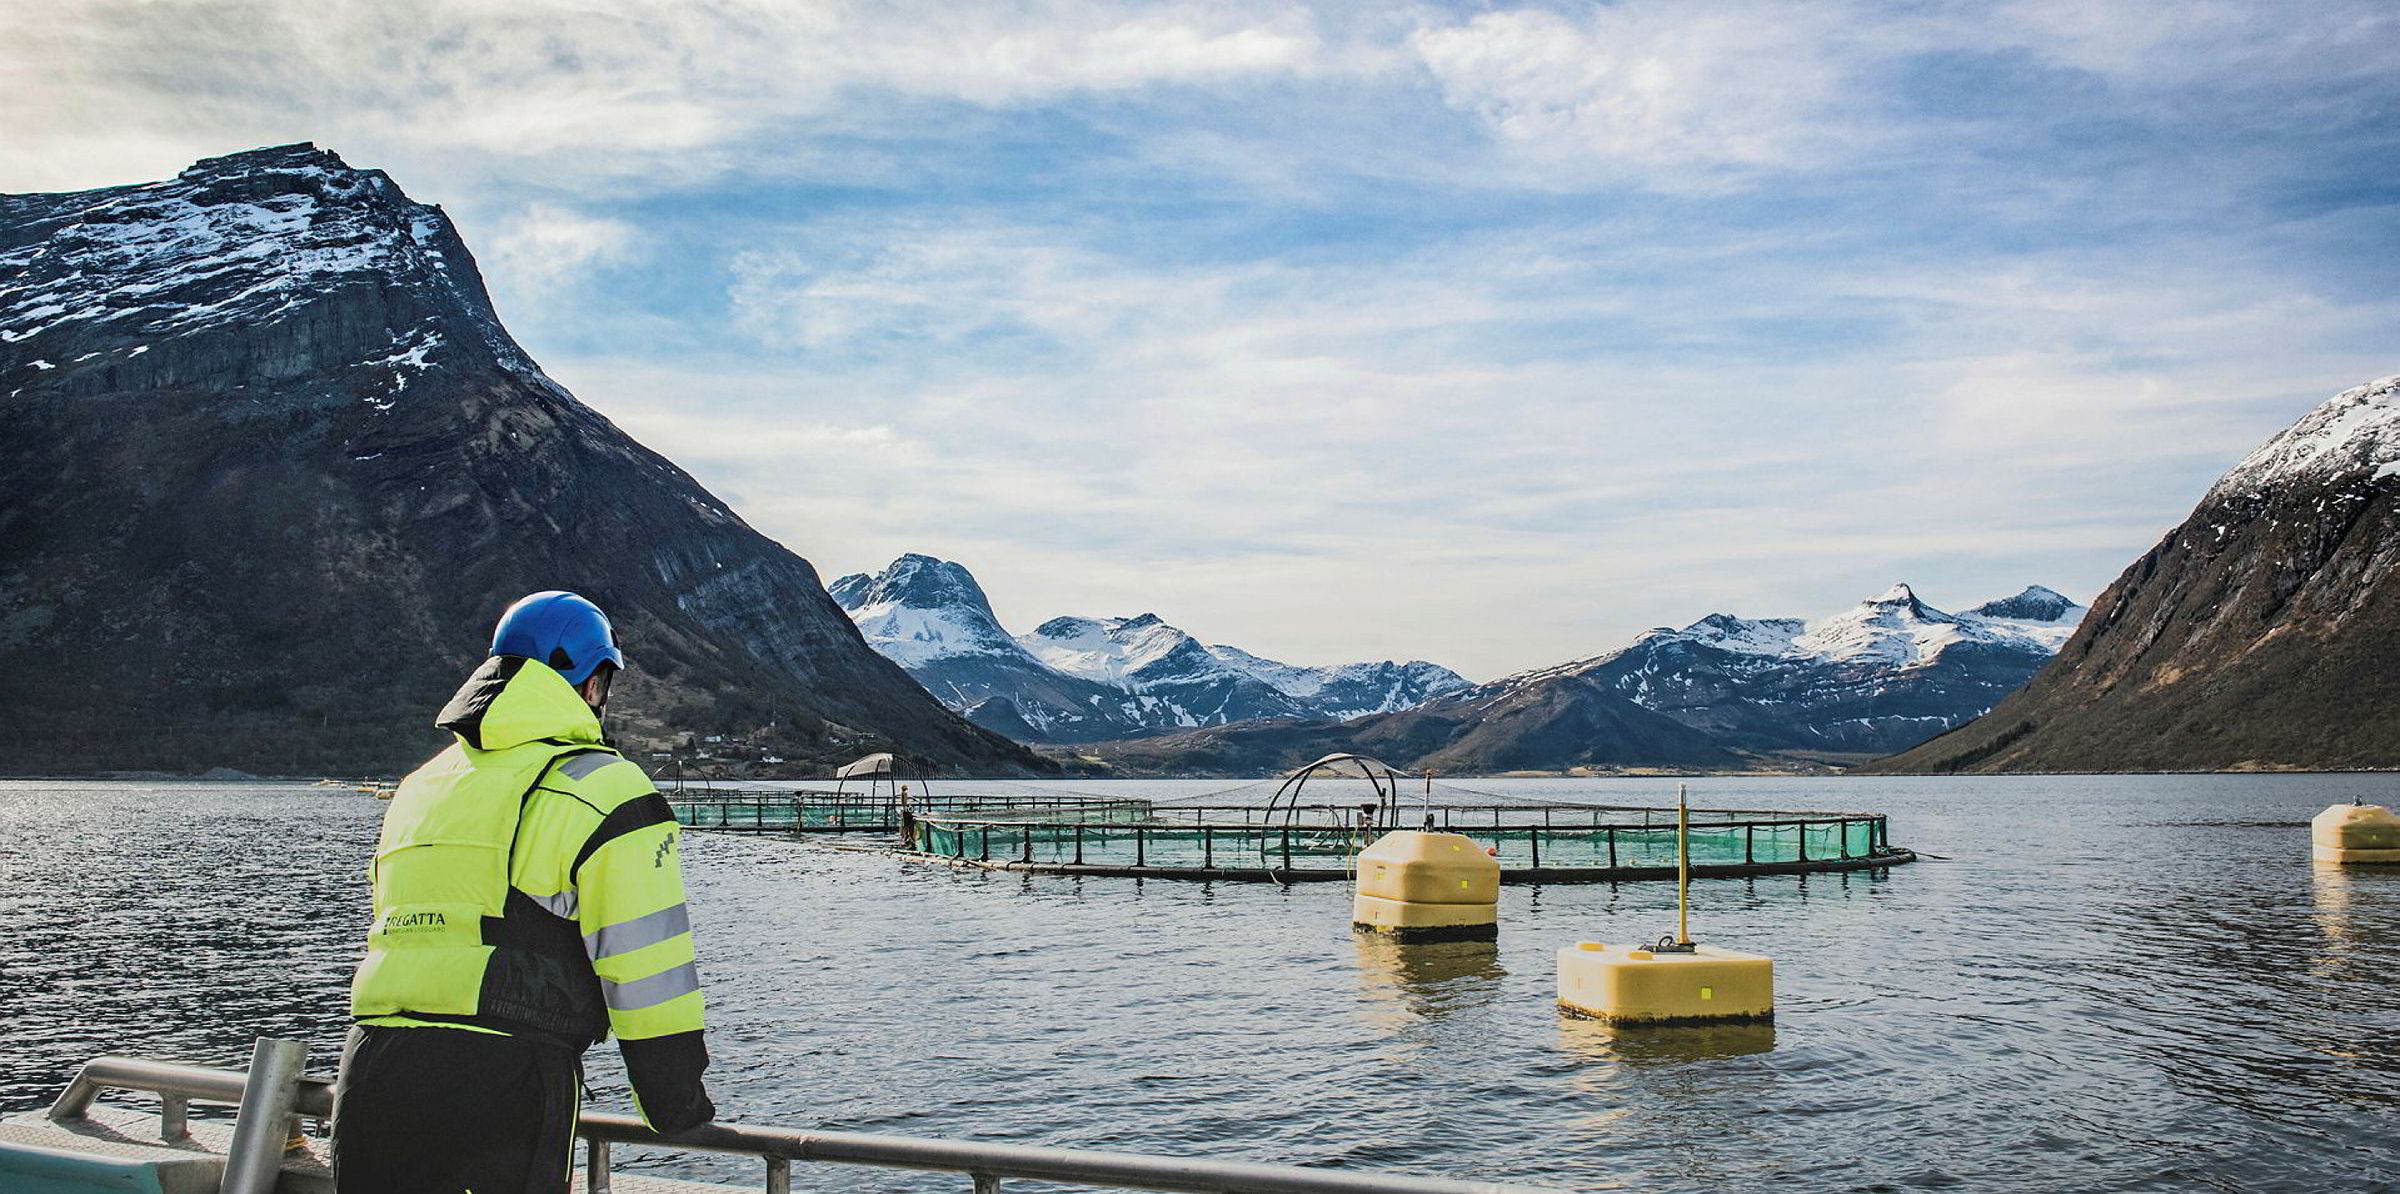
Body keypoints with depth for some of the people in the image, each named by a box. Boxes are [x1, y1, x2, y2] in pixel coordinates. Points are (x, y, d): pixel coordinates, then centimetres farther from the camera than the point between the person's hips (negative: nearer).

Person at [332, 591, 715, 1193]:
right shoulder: (602, 786, -1)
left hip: (371, 1074, 6)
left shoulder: (419, 786, 23)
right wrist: (677, 1107, 6)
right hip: (503, 1086, -6)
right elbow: (645, 966, -4)